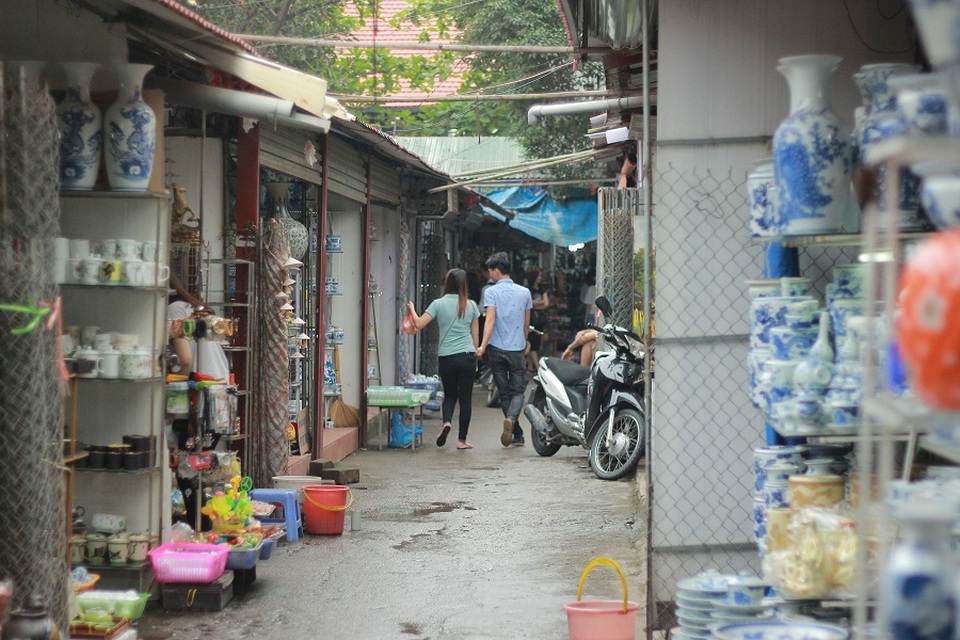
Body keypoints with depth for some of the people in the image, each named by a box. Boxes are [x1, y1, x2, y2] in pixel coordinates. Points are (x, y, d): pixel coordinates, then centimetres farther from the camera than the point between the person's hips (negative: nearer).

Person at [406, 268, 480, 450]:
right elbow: (475, 334, 10)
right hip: (467, 355, 0)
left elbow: (419, 324, -7)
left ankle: (446, 421, -11)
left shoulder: (439, 304, -2)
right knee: (465, 397, 6)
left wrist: (412, 309, 11)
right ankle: (462, 439, 6)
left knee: (449, 394, 16)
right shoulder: (471, 305, 5)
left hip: (446, 357, 0)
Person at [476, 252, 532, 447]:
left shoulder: (491, 292, -6)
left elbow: (490, 320, -19)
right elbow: (526, 324, 13)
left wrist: (483, 346, -26)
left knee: (504, 392, 10)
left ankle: (517, 434, 11)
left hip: (497, 349, -1)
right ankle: (511, 418, -25)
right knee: (517, 391, 5)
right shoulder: (524, 292, 5)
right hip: (517, 349, 1)